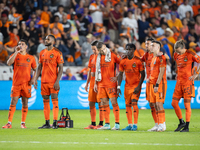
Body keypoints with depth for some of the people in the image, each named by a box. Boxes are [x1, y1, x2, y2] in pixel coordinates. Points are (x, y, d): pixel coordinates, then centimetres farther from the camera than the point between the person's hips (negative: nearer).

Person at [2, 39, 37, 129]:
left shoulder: (31, 58, 9)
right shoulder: (15, 56, 7)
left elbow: (35, 70, 15)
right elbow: (9, 63, -12)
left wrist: (33, 78, -2)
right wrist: (16, 52, -13)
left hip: (26, 83, 1)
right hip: (16, 83, -1)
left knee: (25, 103, 2)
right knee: (13, 103, -5)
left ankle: (23, 123, 9)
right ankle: (9, 123, -5)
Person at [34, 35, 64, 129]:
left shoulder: (57, 53, -4)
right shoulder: (42, 53, 12)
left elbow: (61, 68, -7)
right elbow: (39, 67, 16)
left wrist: (57, 81, -15)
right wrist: (36, 79, 6)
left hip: (53, 81, -5)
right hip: (44, 81, 5)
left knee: (54, 100, -6)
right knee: (45, 101, 7)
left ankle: (55, 123, -5)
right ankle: (47, 123, 11)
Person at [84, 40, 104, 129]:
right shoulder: (92, 57, 15)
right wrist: (87, 83, 19)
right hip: (92, 83, 7)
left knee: (100, 103, -5)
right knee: (91, 103, 7)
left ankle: (101, 123, -1)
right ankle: (93, 123, 13)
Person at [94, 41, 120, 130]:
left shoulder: (112, 56, -3)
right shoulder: (98, 58, 12)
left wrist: (117, 77, -5)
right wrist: (95, 83, 16)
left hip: (111, 83, -5)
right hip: (101, 84, 5)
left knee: (114, 102, -7)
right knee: (104, 103, 5)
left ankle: (117, 124, -6)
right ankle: (107, 124, 10)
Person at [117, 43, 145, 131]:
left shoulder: (138, 61, -8)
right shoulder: (123, 62, 5)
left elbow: (143, 74, -7)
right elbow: (120, 74, 9)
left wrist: (138, 86, -15)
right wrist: (118, 87, 1)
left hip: (136, 86, -5)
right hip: (127, 86, 5)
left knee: (134, 103, -14)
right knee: (127, 105, 4)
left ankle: (135, 125, -10)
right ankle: (130, 125, 10)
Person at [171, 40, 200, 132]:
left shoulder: (190, 54, -10)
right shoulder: (176, 55, 9)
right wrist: (178, 74, 13)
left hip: (187, 82, -7)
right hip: (179, 82, 7)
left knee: (187, 104, -4)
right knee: (174, 103, 4)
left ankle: (187, 127, 2)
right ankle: (181, 122, 20)